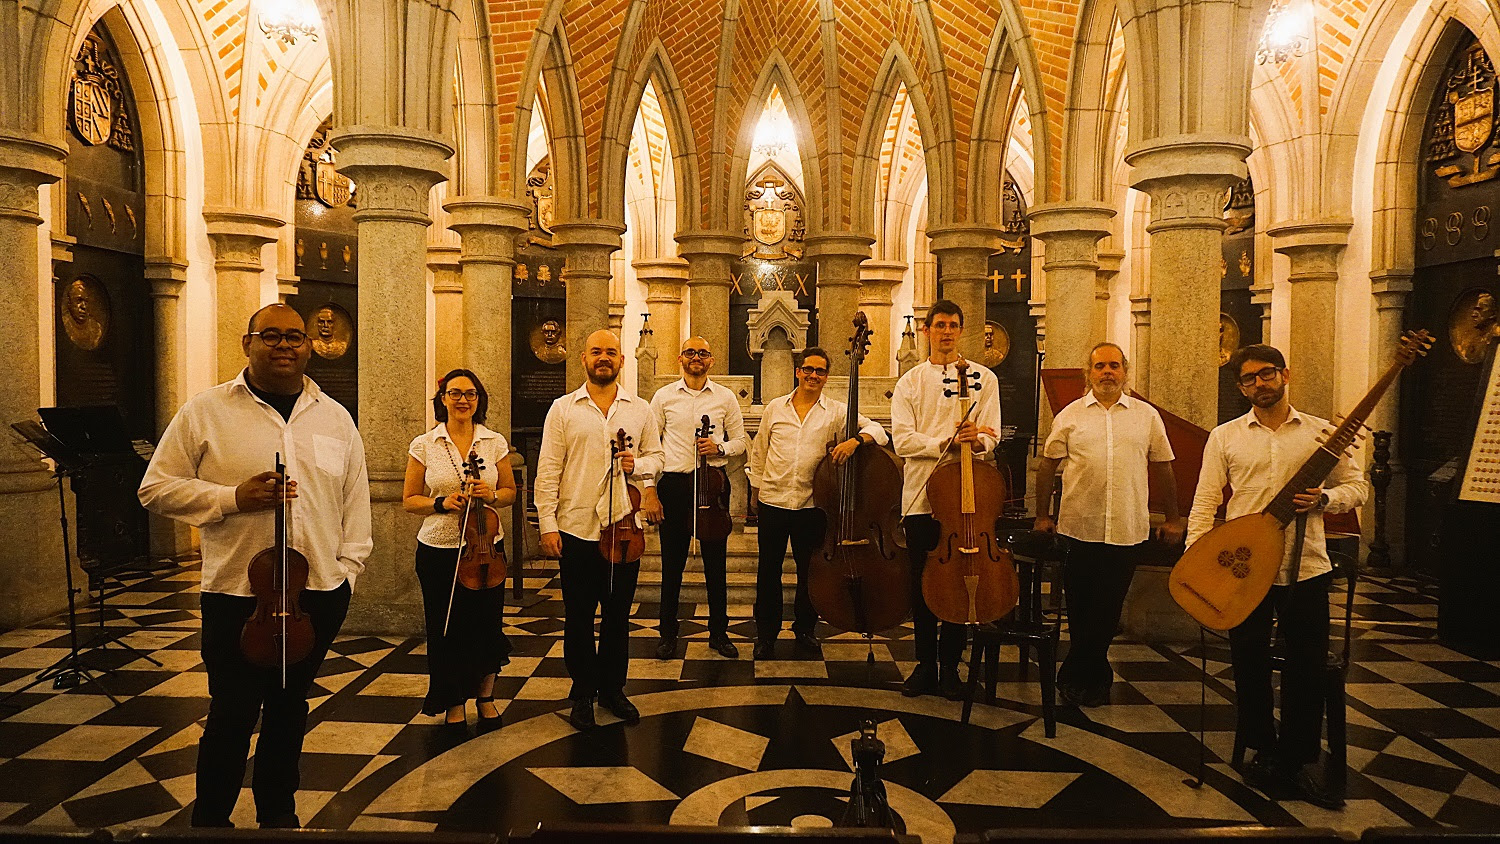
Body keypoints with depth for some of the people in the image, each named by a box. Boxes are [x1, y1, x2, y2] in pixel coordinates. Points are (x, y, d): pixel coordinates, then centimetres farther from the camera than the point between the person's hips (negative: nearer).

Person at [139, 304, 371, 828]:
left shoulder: (336, 419, 8)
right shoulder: (205, 412, -1)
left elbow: (355, 501, 11)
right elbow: (155, 488, -1)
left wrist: (349, 565, 5)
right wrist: (232, 499, -15)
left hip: (319, 593, 3)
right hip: (236, 593, -3)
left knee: (289, 708, 16)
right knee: (232, 715, 3)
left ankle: (278, 812, 33)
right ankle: (210, 819, 25)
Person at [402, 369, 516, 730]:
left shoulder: (495, 443, 2)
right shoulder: (424, 445, -1)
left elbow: (510, 492, 10)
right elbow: (409, 500, 2)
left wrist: (492, 495, -12)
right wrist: (441, 503, -16)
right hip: (438, 549, -1)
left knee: (488, 624, 8)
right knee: (447, 629, 7)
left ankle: (485, 696, 31)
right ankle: (454, 704, 28)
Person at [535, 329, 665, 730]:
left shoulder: (640, 409, 6)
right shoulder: (563, 409, 0)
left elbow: (656, 456, 13)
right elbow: (548, 471, -2)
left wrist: (638, 465, -10)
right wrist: (547, 524, -8)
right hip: (576, 529, -1)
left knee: (618, 614, 12)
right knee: (579, 617, 9)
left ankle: (613, 688, 29)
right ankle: (583, 692, 26)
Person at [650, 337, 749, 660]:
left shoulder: (725, 397, 6)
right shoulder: (664, 396, 5)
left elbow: (741, 441, 10)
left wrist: (719, 447, -11)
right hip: (674, 484, 0)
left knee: (715, 560, 7)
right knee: (672, 561, 7)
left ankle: (719, 632, 21)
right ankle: (668, 632, 21)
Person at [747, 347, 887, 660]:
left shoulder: (836, 411, 1)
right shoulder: (775, 408, 6)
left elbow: (877, 431, -6)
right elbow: (759, 451, 14)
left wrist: (855, 439, -26)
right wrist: (755, 489, 13)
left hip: (812, 505, 0)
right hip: (772, 502, 1)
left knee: (809, 571, 11)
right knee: (768, 571, 8)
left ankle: (805, 631, 30)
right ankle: (766, 633, 23)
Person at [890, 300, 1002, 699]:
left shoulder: (984, 378, 9)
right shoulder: (910, 381, 9)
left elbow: (990, 436, 0)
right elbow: (903, 440, -4)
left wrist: (977, 440, -23)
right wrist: (947, 443, -17)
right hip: (921, 495, 1)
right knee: (921, 582, 6)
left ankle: (950, 665, 18)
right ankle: (925, 663, 19)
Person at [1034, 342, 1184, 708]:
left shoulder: (1147, 416, 7)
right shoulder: (1070, 415, 4)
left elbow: (1162, 468, 11)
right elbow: (1047, 465, 7)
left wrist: (1173, 519, 12)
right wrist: (1042, 515, 4)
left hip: (1127, 530, 0)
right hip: (1080, 527, 0)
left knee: (1107, 608, 5)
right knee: (1079, 606, 7)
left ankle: (1075, 677, 18)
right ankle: (1095, 676, 25)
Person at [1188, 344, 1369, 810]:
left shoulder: (1322, 432, 6)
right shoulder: (1224, 436, 4)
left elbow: (1358, 485, 10)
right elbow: (1205, 501, 2)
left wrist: (1325, 498, -12)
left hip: (1305, 567, 0)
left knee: (1307, 666, 5)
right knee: (1250, 664, 9)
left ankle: (1298, 760, 21)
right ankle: (1263, 751, 27)